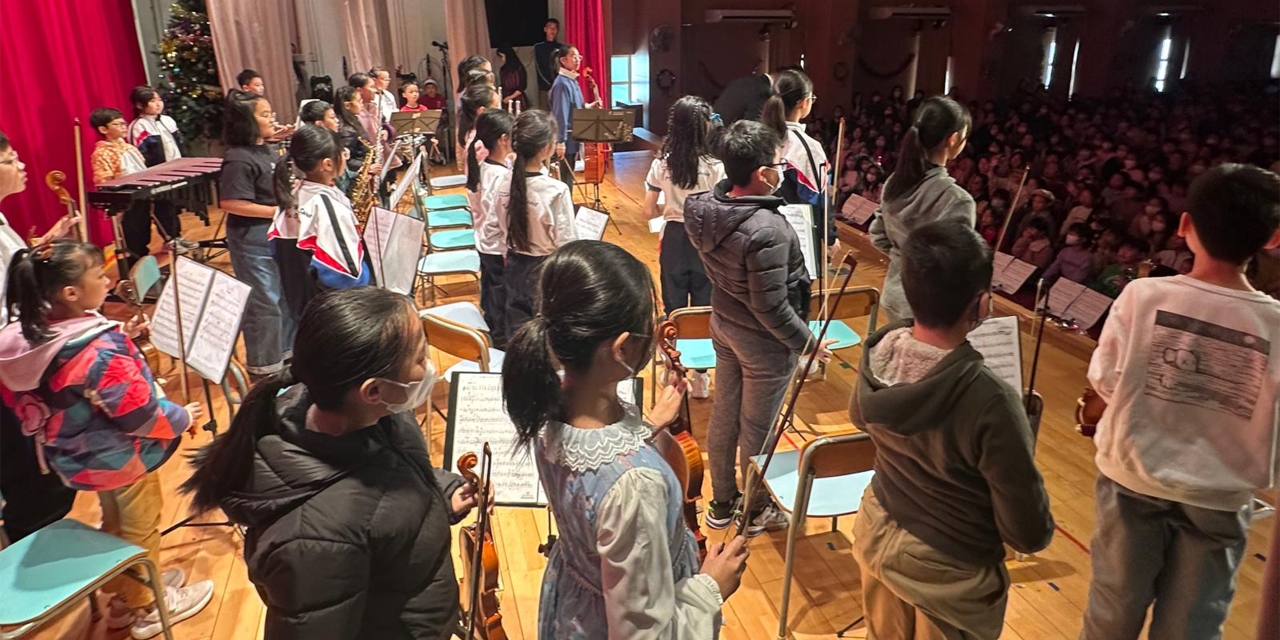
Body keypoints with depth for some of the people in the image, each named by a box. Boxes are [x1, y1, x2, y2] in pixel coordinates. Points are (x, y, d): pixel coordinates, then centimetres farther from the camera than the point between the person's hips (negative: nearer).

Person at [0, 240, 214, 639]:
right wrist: (183, 418, -12)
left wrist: (121, 339, 1)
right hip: (119, 457, -8)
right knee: (140, 530, 16)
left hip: (78, 455, 8)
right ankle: (146, 607, 35)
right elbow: (138, 413, -30)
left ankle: (122, 594, 48)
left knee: (114, 525, 29)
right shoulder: (101, 349, -35)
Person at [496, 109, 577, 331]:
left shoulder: (504, 185, -6)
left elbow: (501, 233, 5)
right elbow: (567, 244, -18)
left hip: (515, 269, 5)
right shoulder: (556, 190, -23)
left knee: (518, 334, 17)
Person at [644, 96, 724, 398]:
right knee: (703, 308, 10)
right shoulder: (714, 167, -15)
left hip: (673, 240, 2)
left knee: (673, 307, 14)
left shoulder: (661, 164, -6)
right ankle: (700, 377, 19)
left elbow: (649, 211, 0)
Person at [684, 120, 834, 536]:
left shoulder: (705, 207, -9)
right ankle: (755, 512, 34)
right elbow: (772, 308, -26)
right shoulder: (767, 231, -32)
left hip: (723, 326, 7)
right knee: (756, 429, 12)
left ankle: (722, 504, 40)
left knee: (723, 416, 20)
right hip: (763, 342, -7)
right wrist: (809, 343, -15)